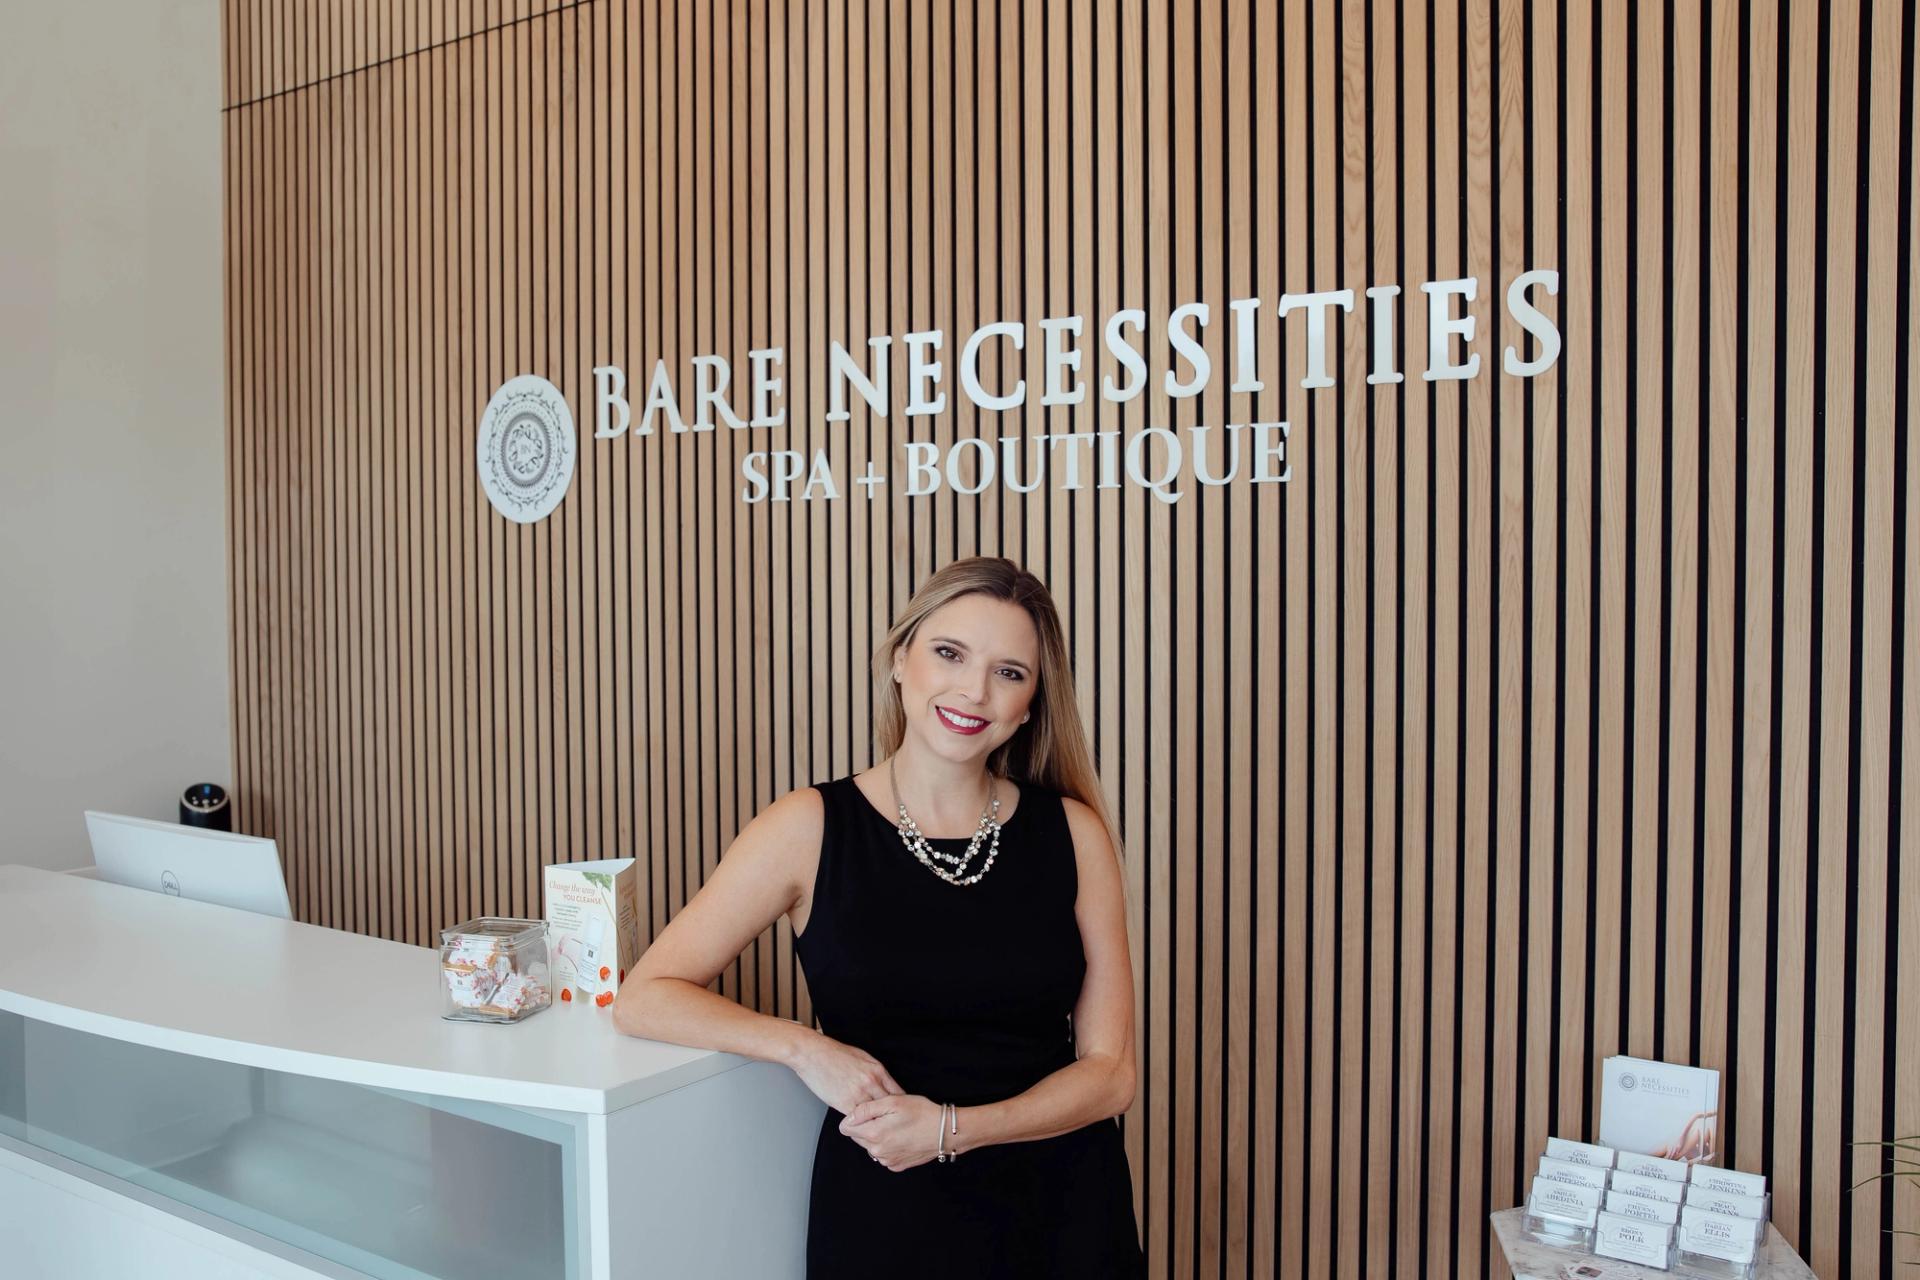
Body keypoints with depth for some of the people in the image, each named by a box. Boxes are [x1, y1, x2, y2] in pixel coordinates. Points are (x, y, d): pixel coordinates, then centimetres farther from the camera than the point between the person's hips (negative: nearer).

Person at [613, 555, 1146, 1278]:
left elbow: (1108, 1072, -4)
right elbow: (644, 999, -7)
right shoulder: (810, 829, -8)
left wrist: (951, 1128, -18)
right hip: (887, 1211, -1)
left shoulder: (1073, 833, -5)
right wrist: (805, 1049, -20)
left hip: (1066, 1210, 2)